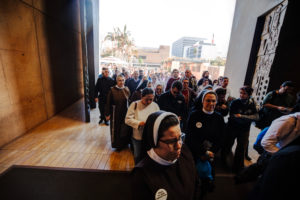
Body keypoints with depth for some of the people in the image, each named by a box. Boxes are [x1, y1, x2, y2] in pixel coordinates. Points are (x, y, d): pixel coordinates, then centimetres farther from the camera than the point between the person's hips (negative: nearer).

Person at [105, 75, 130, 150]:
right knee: (116, 129, 8)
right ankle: (117, 144, 27)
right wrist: (107, 114, -10)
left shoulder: (127, 89, -1)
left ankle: (124, 143, 35)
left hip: (125, 113, 4)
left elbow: (129, 101, 4)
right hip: (115, 113, -3)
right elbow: (108, 103, -9)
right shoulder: (112, 90, -12)